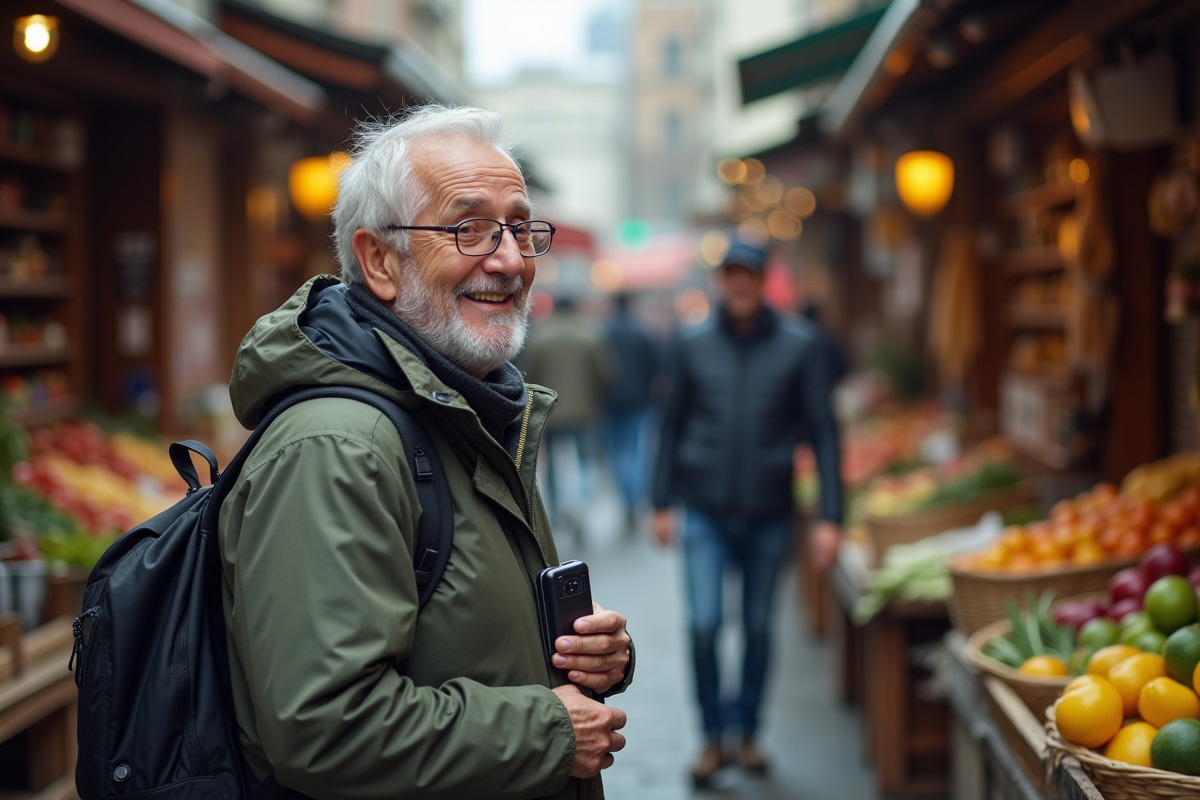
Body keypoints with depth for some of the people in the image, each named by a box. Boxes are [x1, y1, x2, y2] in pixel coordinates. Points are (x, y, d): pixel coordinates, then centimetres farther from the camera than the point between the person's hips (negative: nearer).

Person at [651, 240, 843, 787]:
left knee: (758, 628, 10)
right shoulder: (693, 346, 0)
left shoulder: (798, 347, -4)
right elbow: (672, 426, 9)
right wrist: (662, 503, 8)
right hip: (705, 512, 0)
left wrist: (830, 517, -9)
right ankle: (713, 738, 8)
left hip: (769, 514, 0)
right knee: (703, 625, -9)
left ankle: (747, 732, 28)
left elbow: (823, 433, -4)